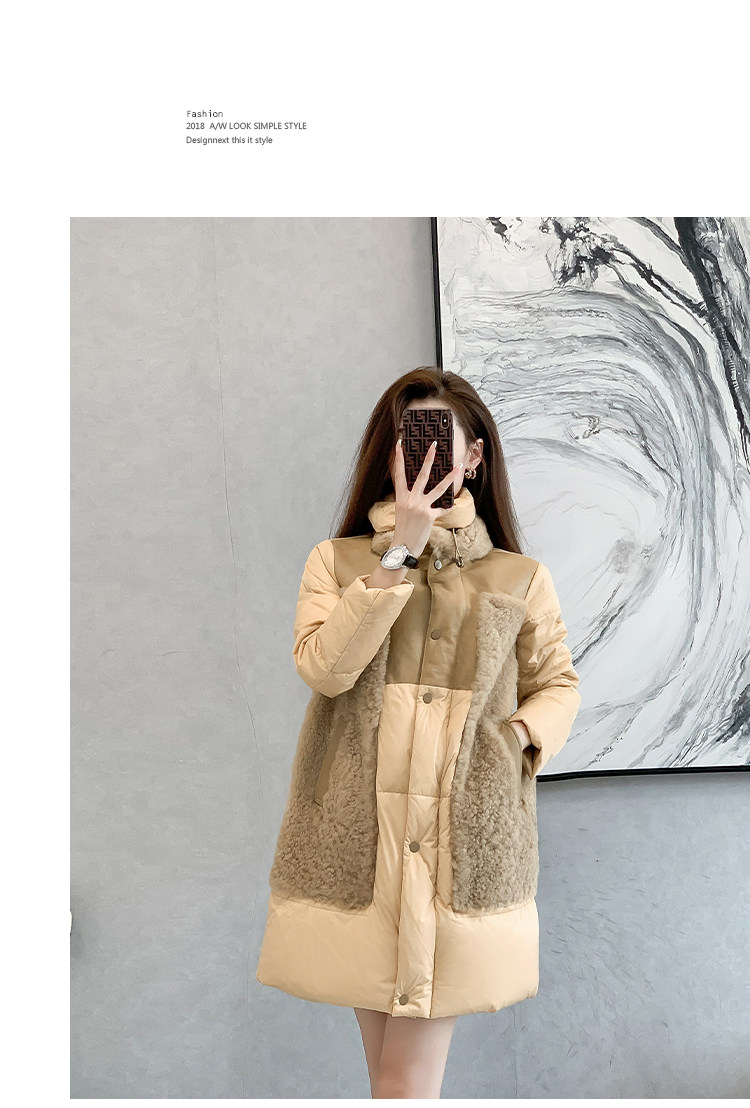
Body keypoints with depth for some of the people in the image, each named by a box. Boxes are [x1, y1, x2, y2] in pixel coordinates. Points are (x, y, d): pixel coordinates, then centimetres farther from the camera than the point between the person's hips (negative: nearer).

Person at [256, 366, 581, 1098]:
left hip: (464, 843, -1)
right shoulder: (336, 561, 7)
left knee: (407, 1084, 0)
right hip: (358, 839, 1)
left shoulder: (520, 578, 8)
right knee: (388, 1072, 13)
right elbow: (323, 667, -10)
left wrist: (520, 734, -4)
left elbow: (557, 684, 17)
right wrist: (401, 551, -14)